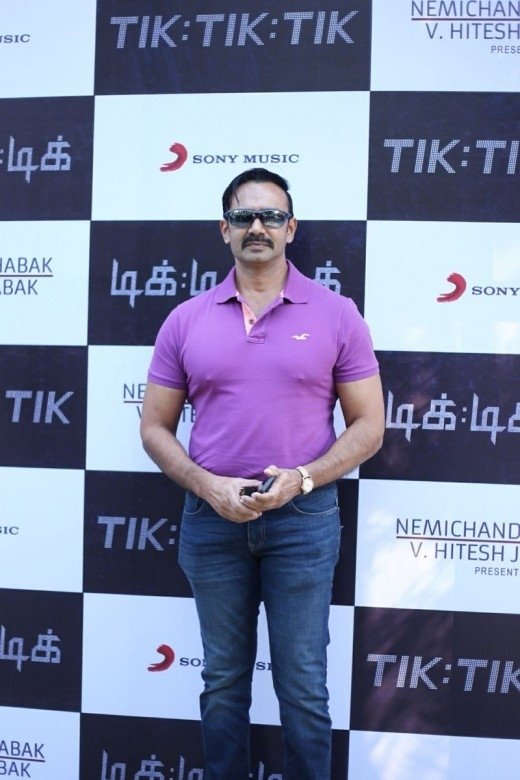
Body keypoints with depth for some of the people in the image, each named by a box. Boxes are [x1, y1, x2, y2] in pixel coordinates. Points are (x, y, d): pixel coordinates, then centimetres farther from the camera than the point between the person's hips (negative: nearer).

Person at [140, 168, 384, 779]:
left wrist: (303, 478, -16)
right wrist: (208, 486, -11)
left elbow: (368, 425, -1)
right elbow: (155, 426, 5)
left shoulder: (336, 315, -2)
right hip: (211, 517, 2)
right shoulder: (186, 321, 3)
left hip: (303, 518, -2)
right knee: (223, 679, 16)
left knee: (303, 685, 8)